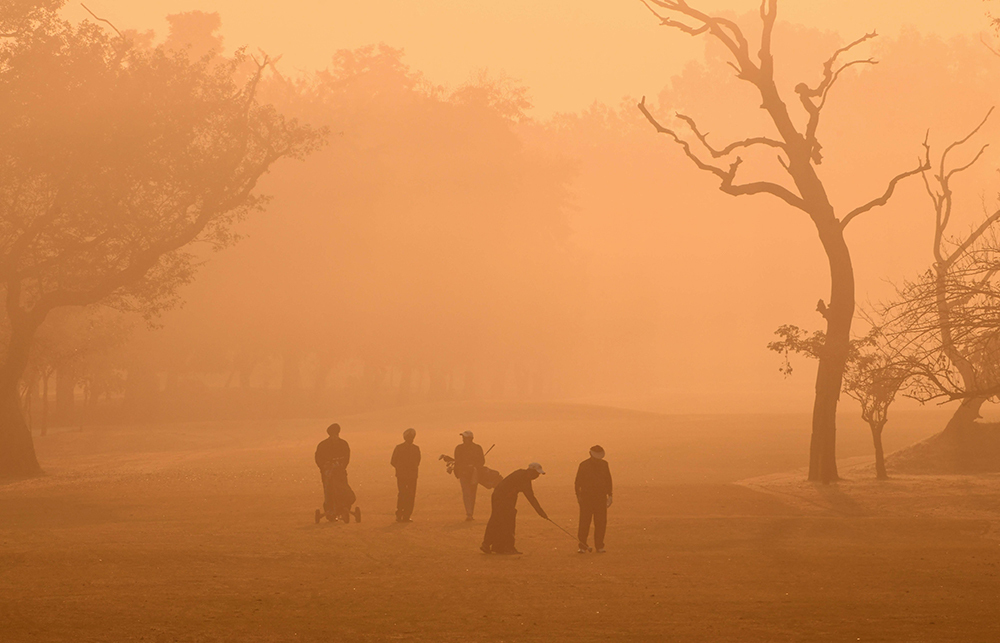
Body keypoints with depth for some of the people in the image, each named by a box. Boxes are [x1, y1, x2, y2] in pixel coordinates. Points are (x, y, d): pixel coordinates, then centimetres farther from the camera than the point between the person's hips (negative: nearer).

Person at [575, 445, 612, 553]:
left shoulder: (604, 465, 7)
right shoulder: (584, 465, -2)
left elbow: (608, 480, 16)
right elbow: (578, 482, 1)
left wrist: (609, 495, 12)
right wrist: (578, 495, -7)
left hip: (601, 497, 3)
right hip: (586, 497, -3)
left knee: (601, 523, 1)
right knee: (584, 522, -6)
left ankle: (599, 547, 8)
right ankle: (582, 547, -2)